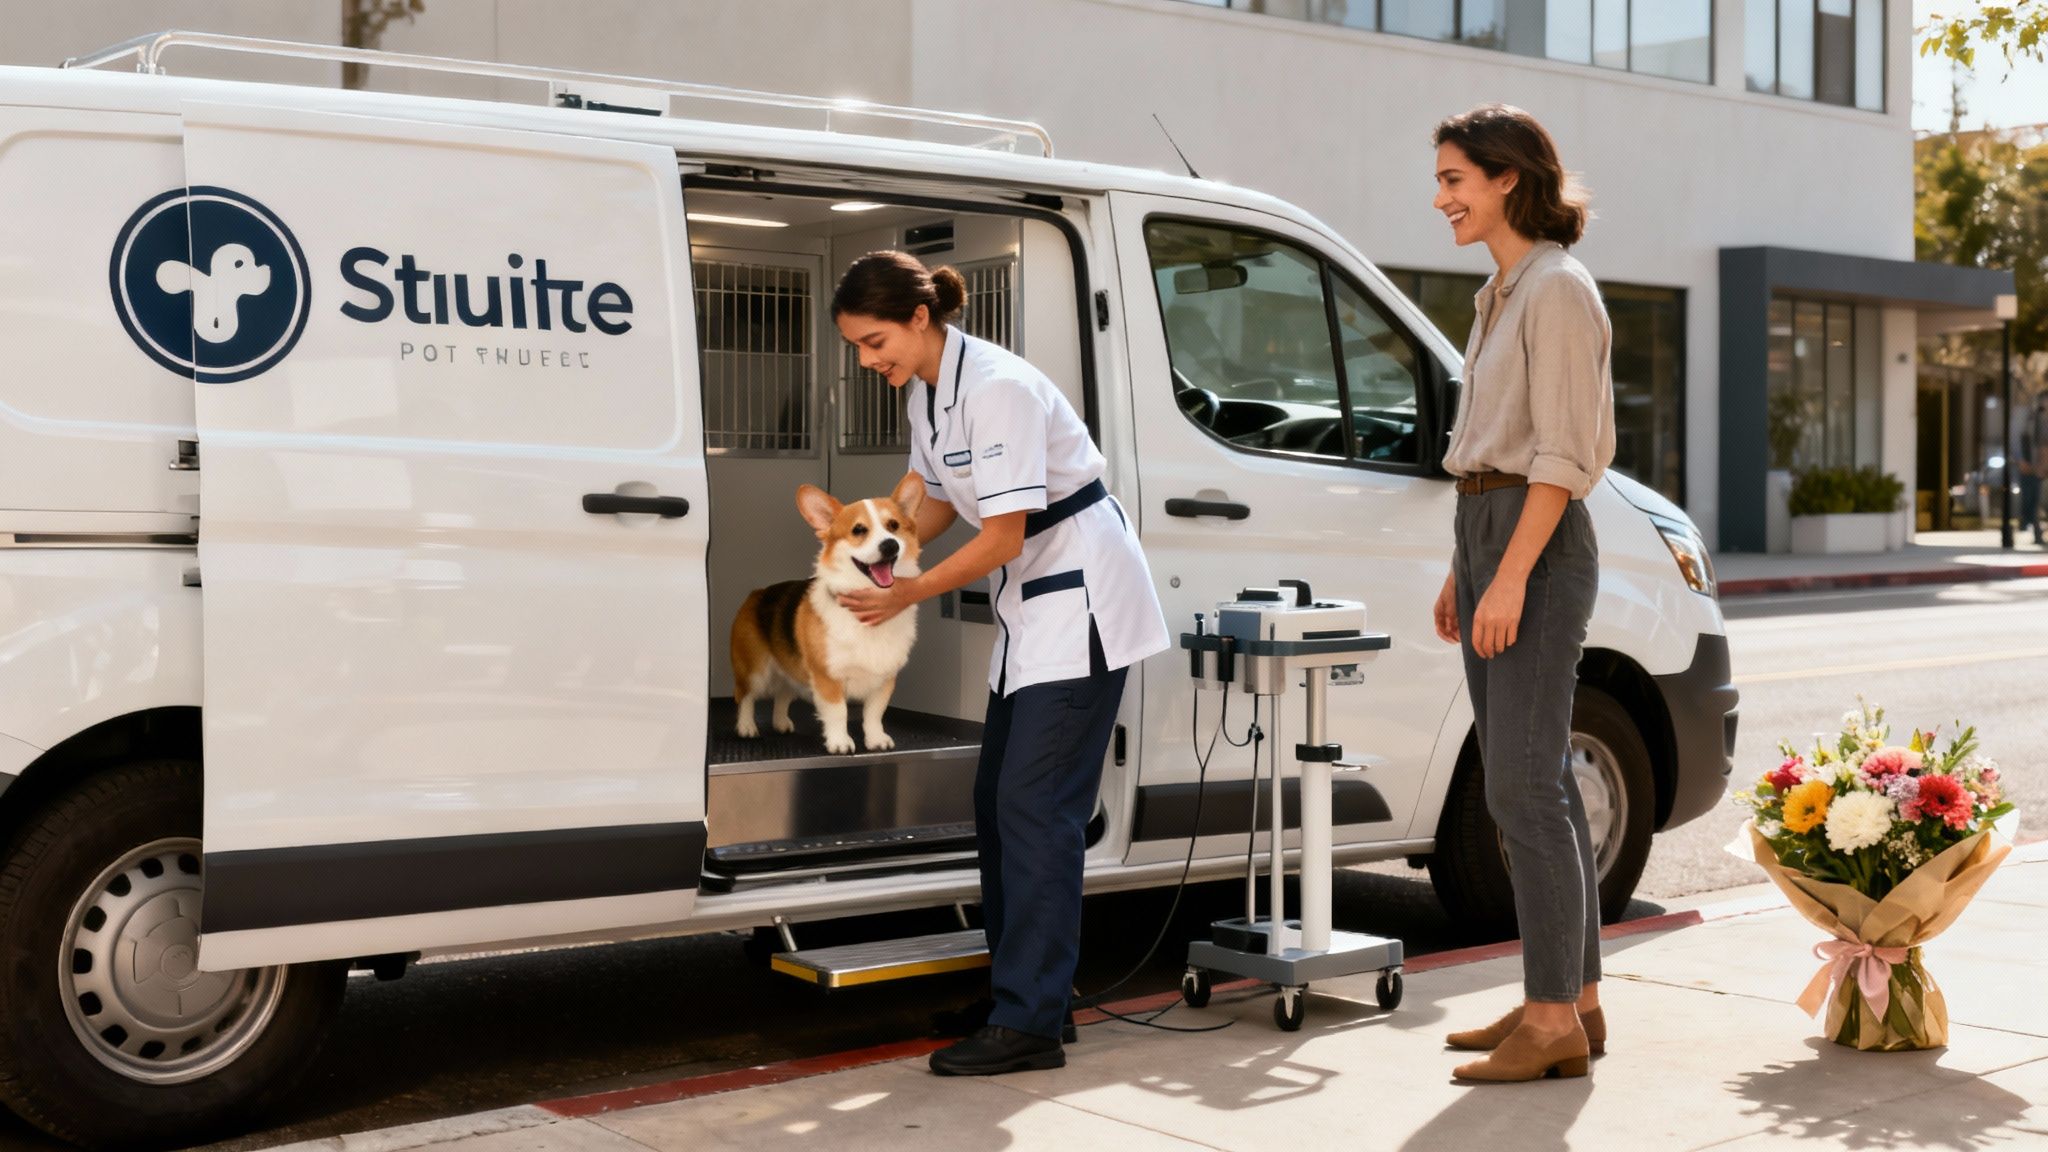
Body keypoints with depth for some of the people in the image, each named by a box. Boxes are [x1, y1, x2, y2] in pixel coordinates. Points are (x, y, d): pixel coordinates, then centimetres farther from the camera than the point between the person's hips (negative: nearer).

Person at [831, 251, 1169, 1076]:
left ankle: (1029, 1022, -11)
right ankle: (1018, 983, 20)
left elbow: (1003, 538, -23)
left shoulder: (996, 389, -23)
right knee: (998, 800, 11)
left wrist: (909, 593, -17)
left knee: (1036, 805, -13)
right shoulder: (925, 391, 6)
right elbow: (940, 501, 16)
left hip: (1082, 592, -10)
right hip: (1029, 602, 10)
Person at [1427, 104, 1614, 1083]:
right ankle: (1573, 1000, 17)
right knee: (1532, 782, 11)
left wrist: (1510, 576, -21)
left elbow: (1562, 452, -18)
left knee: (1522, 783, -10)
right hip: (1489, 536, 10)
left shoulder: (1558, 289, -11)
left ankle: (1553, 1020, -6)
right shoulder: (1503, 293, 17)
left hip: (1539, 546, -10)